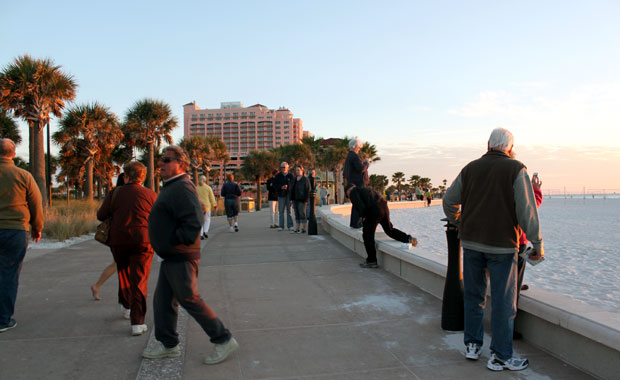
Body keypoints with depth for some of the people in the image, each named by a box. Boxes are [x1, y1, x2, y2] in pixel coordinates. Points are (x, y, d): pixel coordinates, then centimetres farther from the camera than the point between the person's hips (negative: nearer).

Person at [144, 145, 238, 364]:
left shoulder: (182, 187, -17)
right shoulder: (171, 187, 17)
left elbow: (194, 223, -26)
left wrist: (174, 241, -18)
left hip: (181, 258, -11)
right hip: (171, 257, 11)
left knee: (190, 300, -5)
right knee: (163, 301, 15)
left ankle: (223, 340, 5)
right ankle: (168, 345, 28)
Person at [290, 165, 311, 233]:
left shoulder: (305, 179, -6)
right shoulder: (294, 179, 12)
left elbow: (308, 190, -10)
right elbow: (292, 189, 15)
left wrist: (306, 200, -16)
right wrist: (291, 199, 9)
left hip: (302, 199, -6)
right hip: (295, 199, 6)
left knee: (302, 214, -6)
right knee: (297, 214, 8)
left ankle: (303, 229, -2)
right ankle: (297, 229, 11)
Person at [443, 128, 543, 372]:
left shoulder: (470, 168, 7)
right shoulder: (516, 170, -7)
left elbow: (449, 201, 13)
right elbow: (527, 210, -12)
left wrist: (458, 224, 29)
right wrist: (537, 244, -5)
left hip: (471, 242, 4)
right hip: (502, 244, -4)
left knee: (473, 295, 15)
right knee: (503, 301, 4)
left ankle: (472, 345, 24)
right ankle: (500, 356, 11)